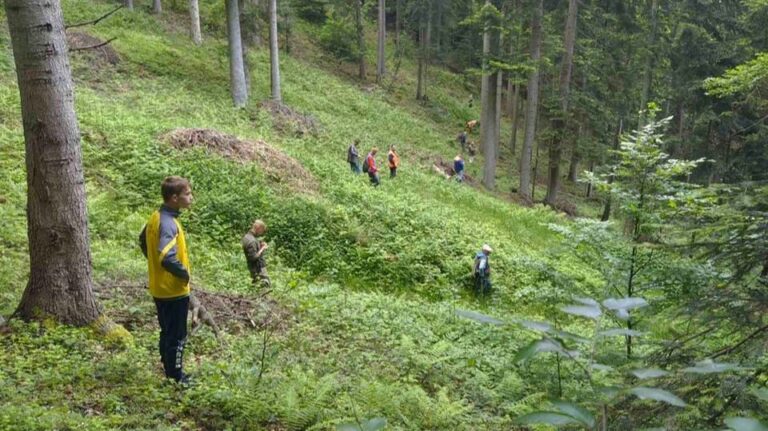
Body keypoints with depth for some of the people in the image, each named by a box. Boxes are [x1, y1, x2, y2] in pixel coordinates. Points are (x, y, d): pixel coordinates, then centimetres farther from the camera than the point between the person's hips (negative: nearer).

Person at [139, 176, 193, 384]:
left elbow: (143, 242, 21)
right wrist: (185, 274, -19)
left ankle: (170, 371, 32)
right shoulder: (169, 223, -25)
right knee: (177, 336, 4)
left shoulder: (156, 217, 5)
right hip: (174, 290, -9)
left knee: (167, 333, 20)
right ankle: (176, 378, 14)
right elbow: (168, 258, -35)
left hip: (159, 288, 9)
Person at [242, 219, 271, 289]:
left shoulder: (247, 236, 9)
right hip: (258, 270, -10)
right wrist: (262, 249, -17)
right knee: (267, 286, -10)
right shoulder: (251, 241, -23)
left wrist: (260, 245, 7)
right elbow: (253, 257, -26)